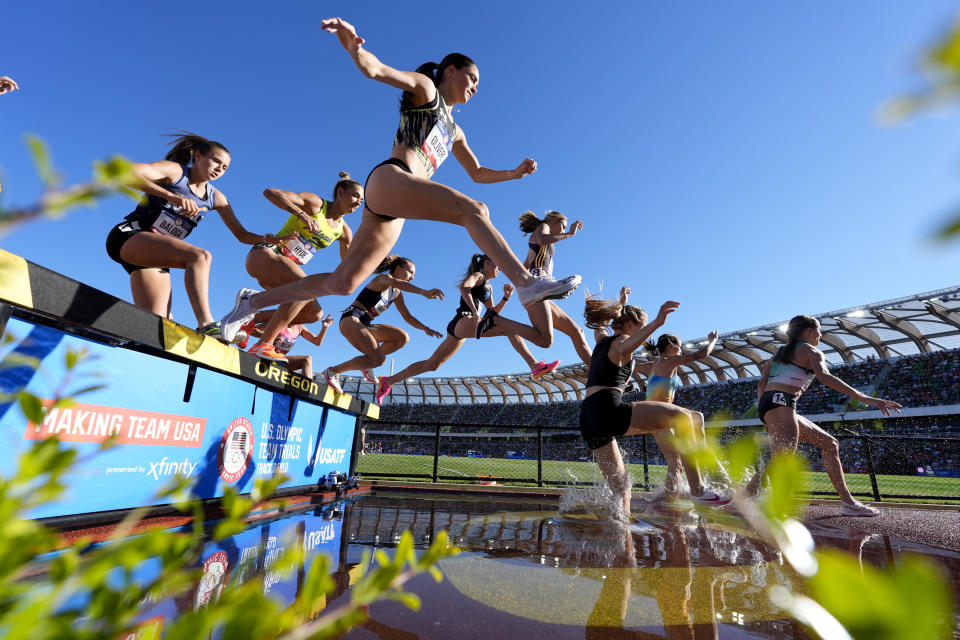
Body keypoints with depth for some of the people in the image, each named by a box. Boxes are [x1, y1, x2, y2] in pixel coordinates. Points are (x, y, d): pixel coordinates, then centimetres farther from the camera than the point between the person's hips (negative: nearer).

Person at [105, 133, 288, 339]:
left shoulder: (216, 198, 14)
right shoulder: (174, 171, -2)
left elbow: (242, 235, 11)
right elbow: (127, 171, -21)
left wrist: (265, 239, -10)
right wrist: (172, 196, -33)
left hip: (155, 256, 7)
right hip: (129, 236, -7)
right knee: (200, 256, -34)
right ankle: (206, 324, -43)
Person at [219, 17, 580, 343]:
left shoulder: (454, 131, 32)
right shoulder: (425, 88, 12)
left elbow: (477, 173, 36)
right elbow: (376, 69, -4)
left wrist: (514, 173, 22)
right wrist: (353, 47, -26)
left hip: (392, 214, 8)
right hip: (389, 179, -7)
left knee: (342, 283, 4)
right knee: (472, 209, -24)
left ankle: (252, 301, 15)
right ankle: (526, 283, -34)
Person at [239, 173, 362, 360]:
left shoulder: (344, 231, 11)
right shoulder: (315, 203, -6)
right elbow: (270, 193, -17)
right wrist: (302, 214, -30)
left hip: (280, 273, 8)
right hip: (264, 255, -7)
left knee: (315, 313, -3)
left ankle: (251, 320, 2)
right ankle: (263, 345, -31)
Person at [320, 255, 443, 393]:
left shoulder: (397, 294, 18)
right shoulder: (383, 278, -8)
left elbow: (408, 317, 21)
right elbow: (395, 282, -34)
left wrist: (426, 329, 6)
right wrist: (424, 292, -49)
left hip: (364, 325, 9)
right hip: (351, 319, -9)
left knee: (403, 337, -6)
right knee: (379, 359, -20)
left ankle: (366, 362, 0)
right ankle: (332, 371, -9)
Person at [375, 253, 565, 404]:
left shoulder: (488, 286, 28)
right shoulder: (477, 275, 2)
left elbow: (492, 313, 24)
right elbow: (464, 287, -21)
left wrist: (506, 297, 12)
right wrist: (475, 312, -29)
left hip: (460, 329, 9)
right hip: (462, 322, -9)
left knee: (431, 365, 12)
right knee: (501, 322, -27)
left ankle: (388, 381, 20)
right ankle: (544, 337, -40)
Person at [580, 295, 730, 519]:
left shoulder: (602, 344, 26)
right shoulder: (620, 340, 0)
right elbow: (624, 348, -27)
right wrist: (656, 323, -39)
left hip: (588, 419, 10)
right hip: (608, 410, -9)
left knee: (620, 488, 15)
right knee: (681, 416, -7)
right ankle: (697, 490, -11)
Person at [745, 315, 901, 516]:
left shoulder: (781, 351, 27)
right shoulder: (811, 351, 5)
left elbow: (762, 383, 19)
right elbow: (824, 377, -16)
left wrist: (765, 414, 20)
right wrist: (865, 398, -21)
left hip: (766, 403, 9)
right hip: (780, 403, -9)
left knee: (829, 443, 18)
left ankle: (848, 502, 19)